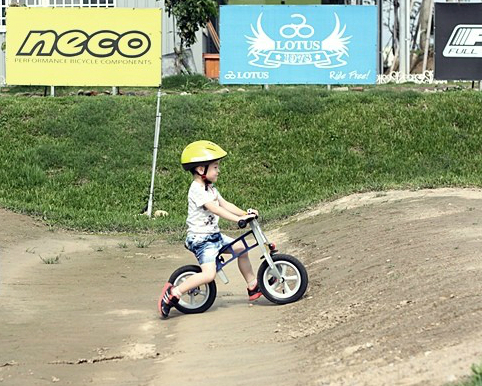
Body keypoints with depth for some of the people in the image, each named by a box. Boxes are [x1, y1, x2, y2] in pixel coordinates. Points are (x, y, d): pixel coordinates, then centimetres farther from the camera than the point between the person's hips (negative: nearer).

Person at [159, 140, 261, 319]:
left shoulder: (210, 188, 13)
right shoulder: (197, 190, -20)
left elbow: (224, 204, 10)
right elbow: (215, 209, -29)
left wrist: (245, 213, -2)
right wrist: (238, 218, -35)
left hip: (214, 235, 10)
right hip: (200, 239, -10)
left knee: (241, 248, 15)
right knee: (209, 274, -22)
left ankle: (253, 286, 29)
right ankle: (174, 292, -15)